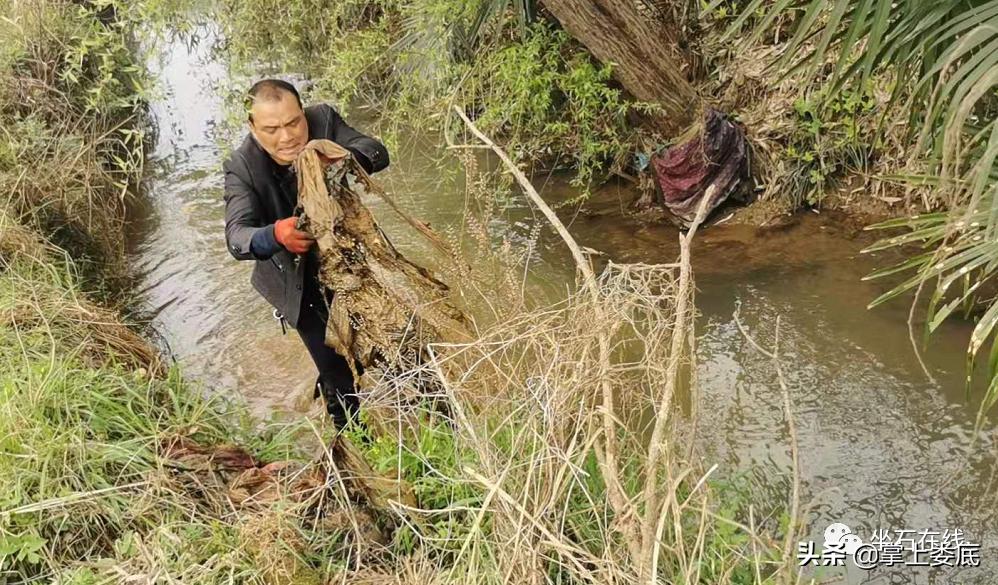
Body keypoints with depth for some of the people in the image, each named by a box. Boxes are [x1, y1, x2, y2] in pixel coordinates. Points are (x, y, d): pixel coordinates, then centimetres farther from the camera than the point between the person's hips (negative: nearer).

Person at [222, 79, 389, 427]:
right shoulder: (242, 167, -25)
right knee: (337, 371, -1)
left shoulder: (323, 120, -19)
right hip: (297, 280, -3)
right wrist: (275, 235, -60)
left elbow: (376, 152, -30)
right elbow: (237, 237, -36)